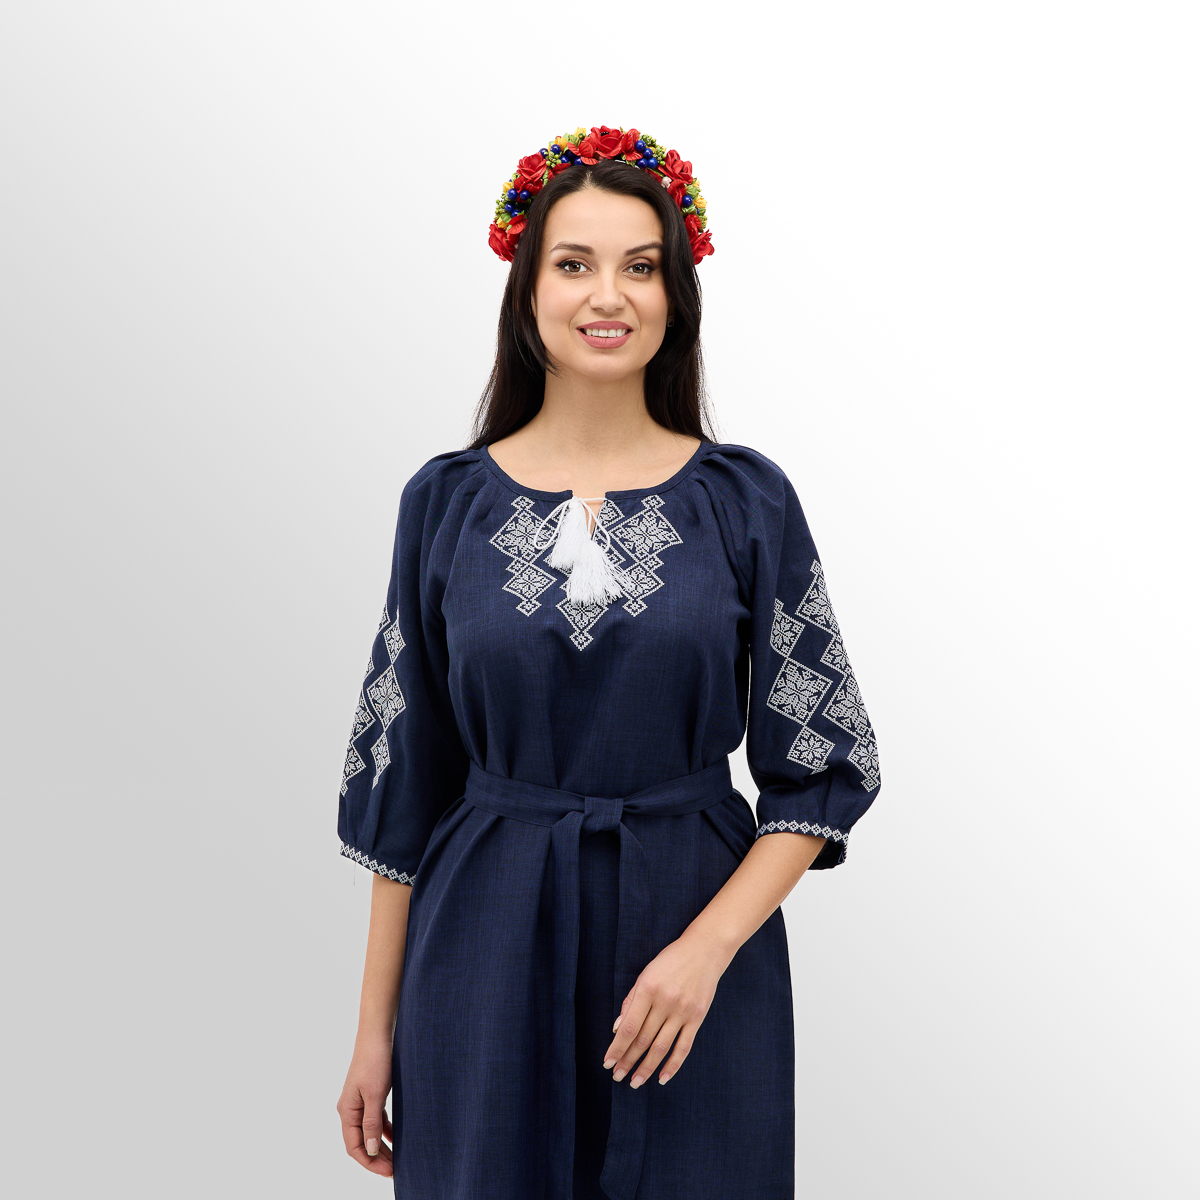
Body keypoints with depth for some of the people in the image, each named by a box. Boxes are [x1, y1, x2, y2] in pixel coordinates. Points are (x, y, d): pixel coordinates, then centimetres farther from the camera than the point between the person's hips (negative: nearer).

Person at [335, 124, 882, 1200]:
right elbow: (401, 783, 4)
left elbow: (821, 770, -1)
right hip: (487, 954, 1)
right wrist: (375, 1029, 4)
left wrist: (706, 950, -14)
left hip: (702, 923, 0)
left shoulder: (747, 499, -2)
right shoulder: (447, 502, 0)